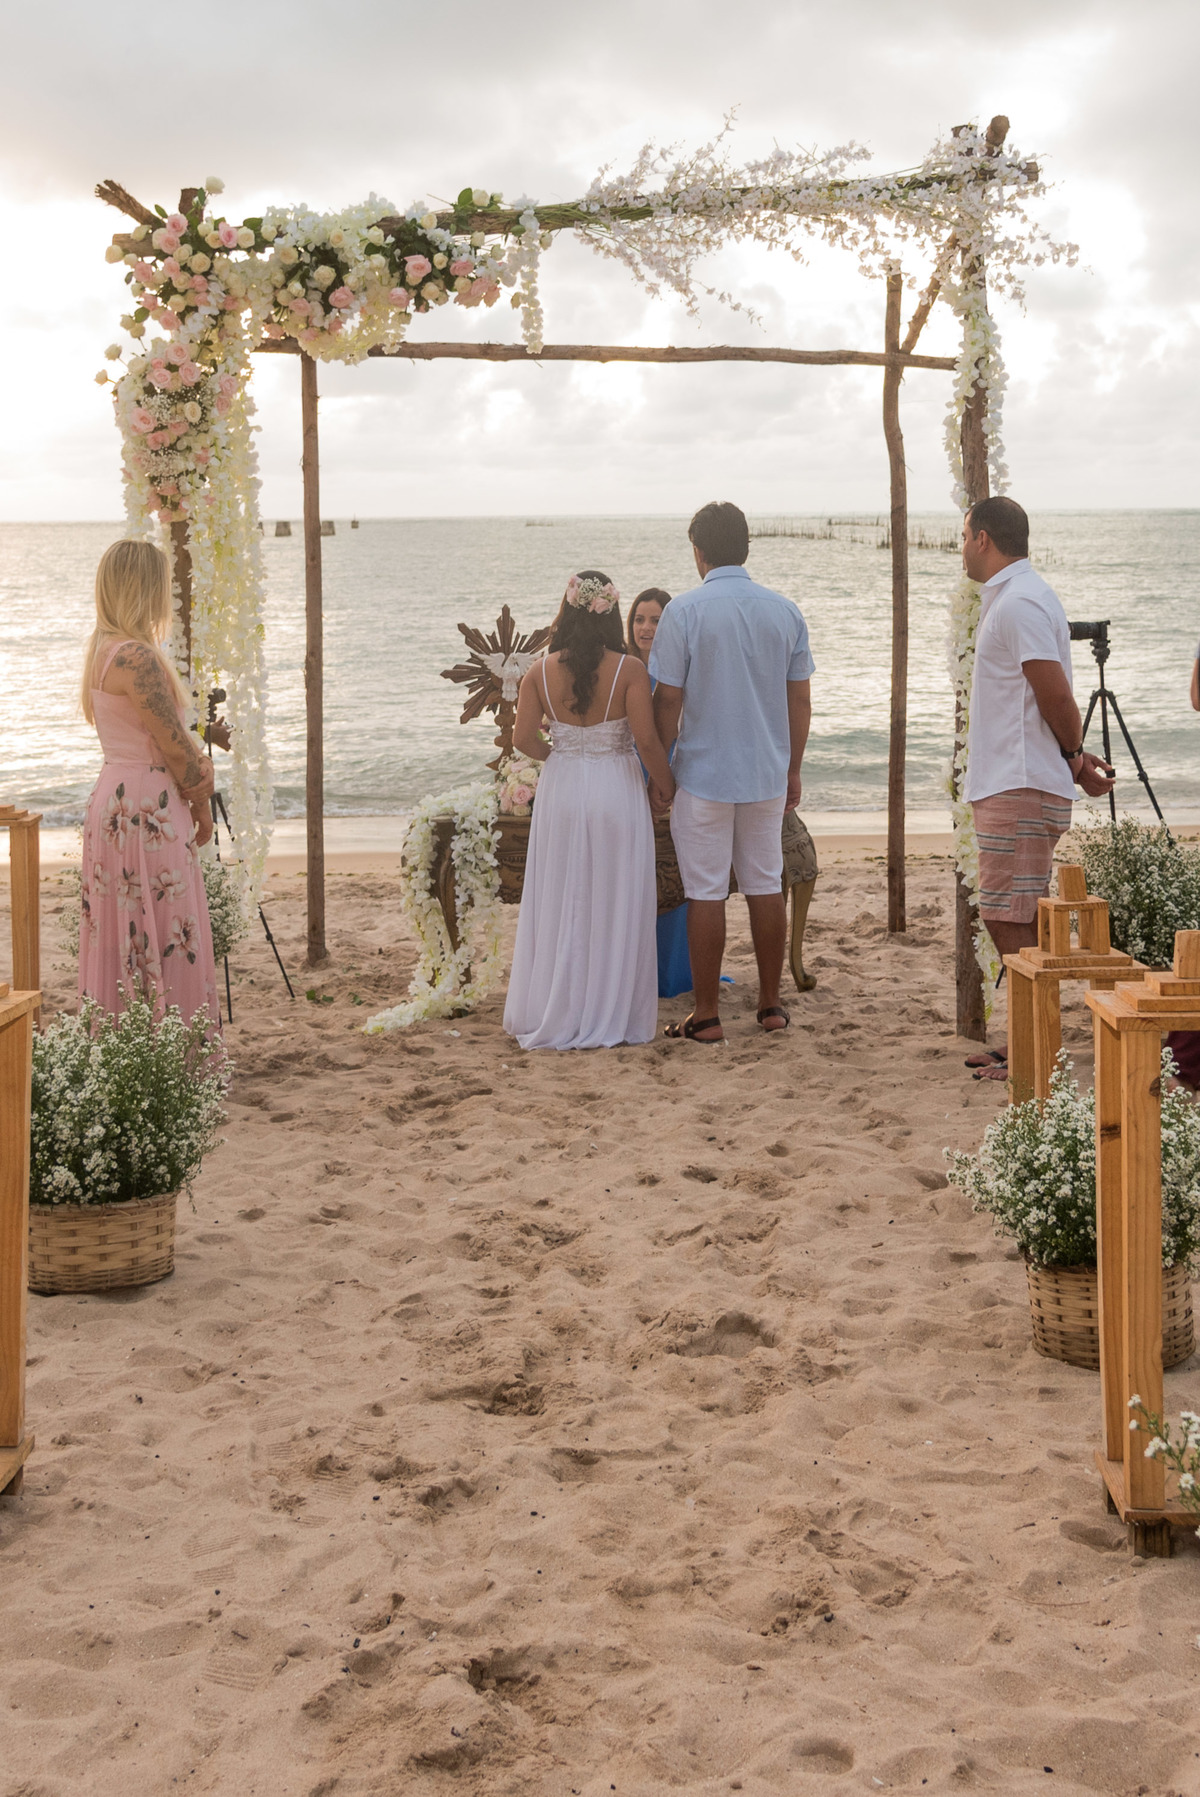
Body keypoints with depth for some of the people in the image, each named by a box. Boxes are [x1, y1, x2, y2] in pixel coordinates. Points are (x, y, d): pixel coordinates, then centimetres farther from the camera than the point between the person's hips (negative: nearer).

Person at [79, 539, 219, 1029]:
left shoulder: (102, 650, 11)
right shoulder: (136, 657, -19)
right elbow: (175, 747, -15)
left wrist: (195, 773, 2)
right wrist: (201, 807, -1)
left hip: (113, 800, 10)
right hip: (148, 809, -10)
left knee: (121, 943, 14)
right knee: (162, 945, -4)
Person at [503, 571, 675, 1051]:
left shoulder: (541, 671, -5)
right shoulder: (629, 670, -12)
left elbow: (523, 739, -4)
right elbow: (646, 739, -14)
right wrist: (664, 782, 3)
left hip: (560, 790, 2)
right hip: (617, 792, -2)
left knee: (559, 906, 12)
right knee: (614, 906, 8)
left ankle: (554, 1016, 19)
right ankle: (611, 1016, 13)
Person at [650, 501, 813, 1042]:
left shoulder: (684, 611, -10)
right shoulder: (785, 611, 3)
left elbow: (668, 701, -9)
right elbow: (800, 701, 7)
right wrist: (792, 770, 16)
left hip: (704, 774, -4)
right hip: (767, 774, 4)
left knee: (706, 895, 2)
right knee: (765, 886, 12)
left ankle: (706, 1014, 7)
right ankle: (771, 1004, 19)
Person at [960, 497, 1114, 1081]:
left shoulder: (1019, 603, -15)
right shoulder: (1012, 598, 19)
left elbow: (1057, 699, -17)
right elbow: (1055, 703, 19)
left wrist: (1075, 759, -2)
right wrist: (1076, 760, 13)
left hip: (1020, 791, -11)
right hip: (1008, 786, 11)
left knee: (1012, 924, -7)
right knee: (1013, 923, 14)